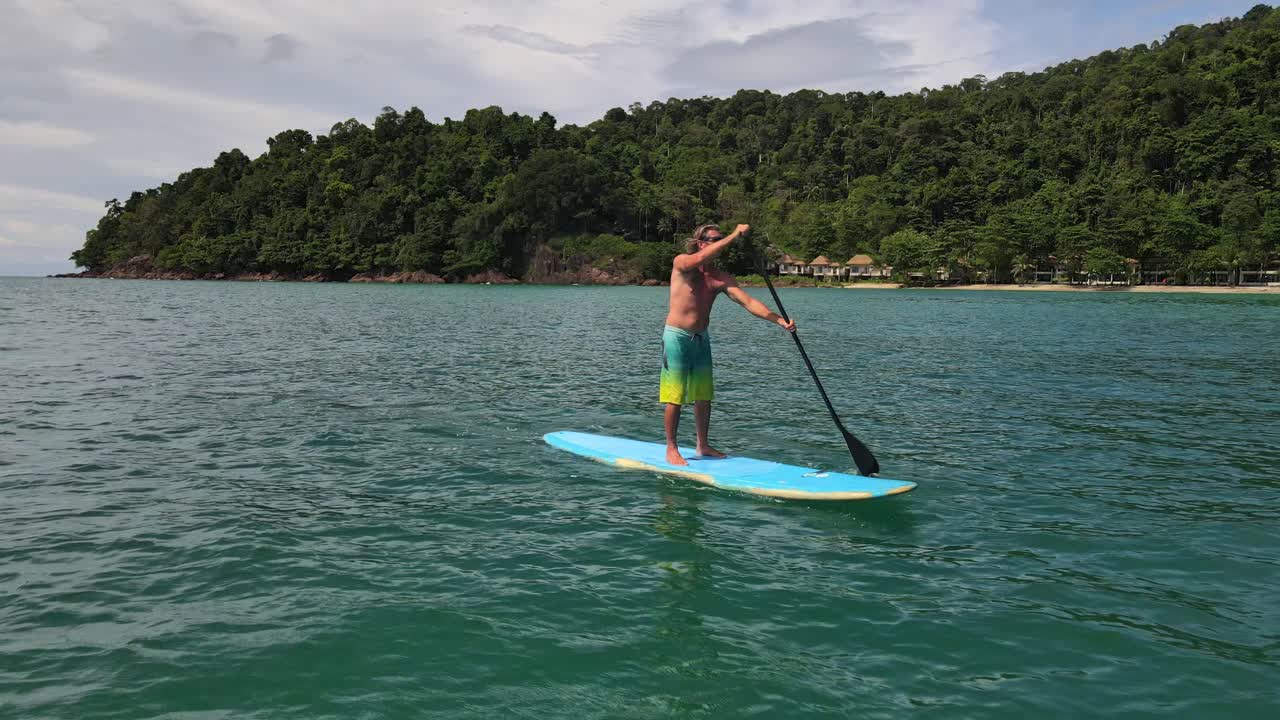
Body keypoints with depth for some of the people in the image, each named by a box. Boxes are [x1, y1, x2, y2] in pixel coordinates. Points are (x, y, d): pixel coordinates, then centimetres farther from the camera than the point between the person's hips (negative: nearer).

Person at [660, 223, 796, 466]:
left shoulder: (721, 278, 2)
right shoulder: (681, 263, -10)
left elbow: (748, 302, -8)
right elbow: (701, 258, -33)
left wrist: (780, 320, -20)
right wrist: (734, 236, -34)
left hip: (701, 338, 6)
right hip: (677, 336, -6)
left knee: (704, 396, 11)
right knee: (675, 397, -3)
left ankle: (703, 445, 25)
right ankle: (671, 449, 6)